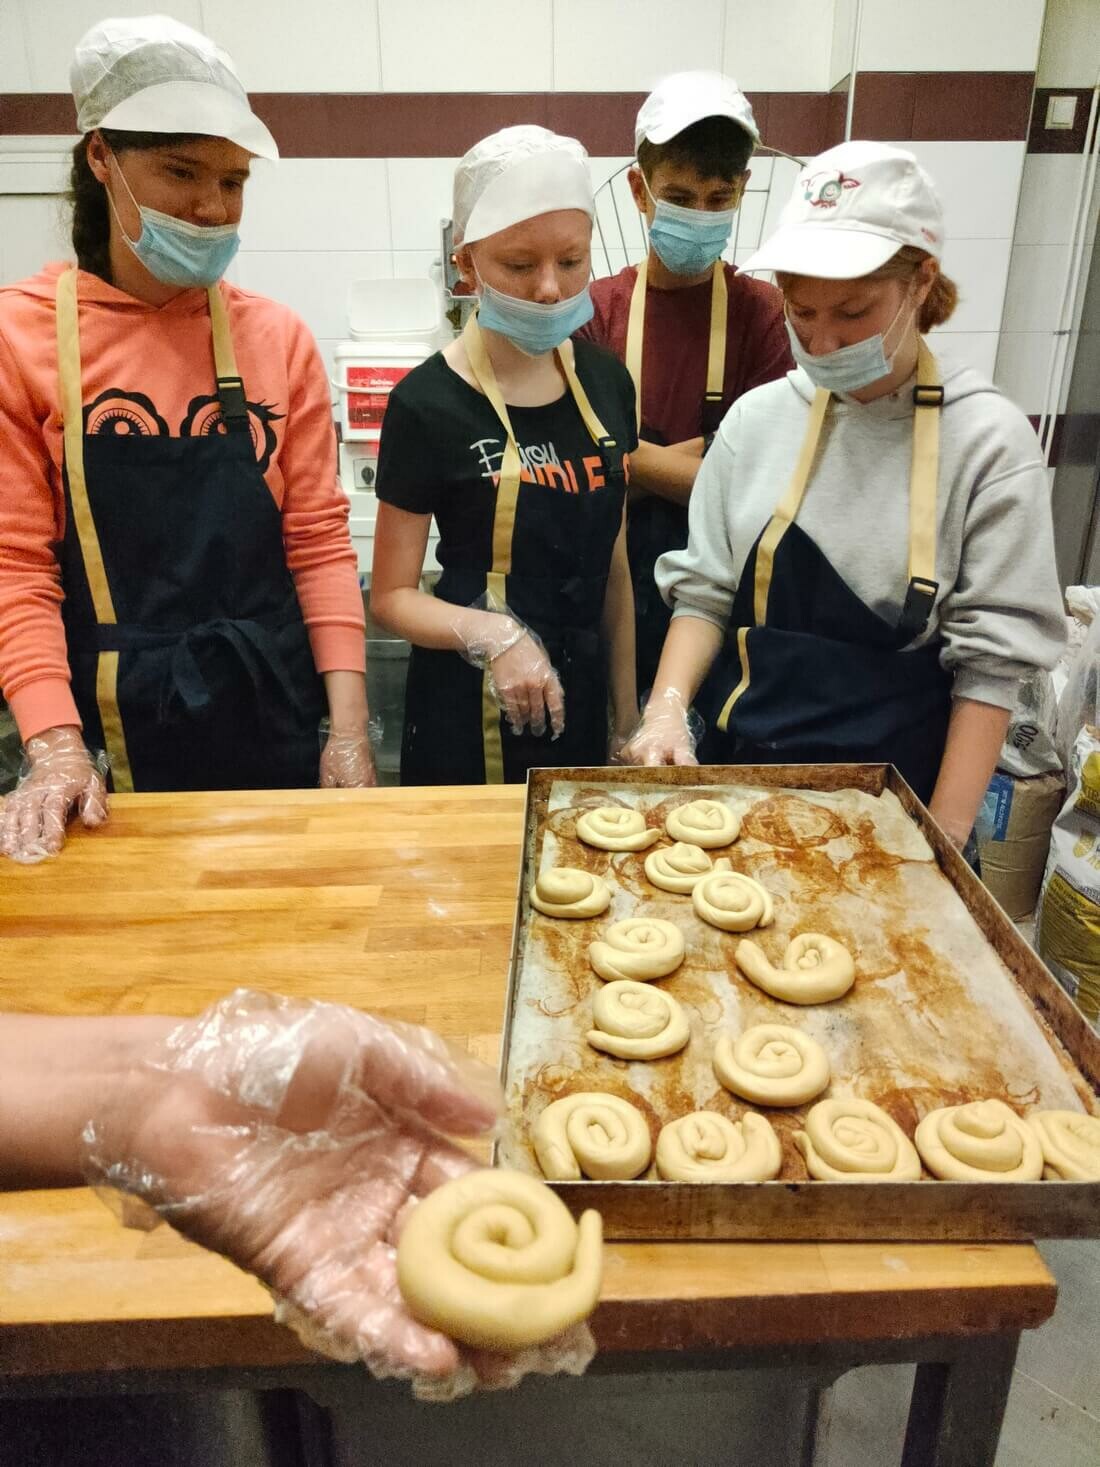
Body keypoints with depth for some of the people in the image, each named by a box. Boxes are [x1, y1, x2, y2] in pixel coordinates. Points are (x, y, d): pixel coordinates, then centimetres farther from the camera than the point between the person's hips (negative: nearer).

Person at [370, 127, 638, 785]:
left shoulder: (606, 381, 1)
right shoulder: (429, 404, -14)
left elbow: (612, 565, 7)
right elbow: (393, 595, -9)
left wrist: (627, 712, 9)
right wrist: (490, 634, -27)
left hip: (579, 695, 5)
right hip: (470, 712, -5)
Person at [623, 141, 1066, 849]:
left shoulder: (989, 440, -9)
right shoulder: (759, 417, -1)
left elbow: (991, 662, -10)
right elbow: (704, 591, 2)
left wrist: (943, 842, -13)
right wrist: (668, 704, -15)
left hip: (895, 783, -2)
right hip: (738, 760, 3)